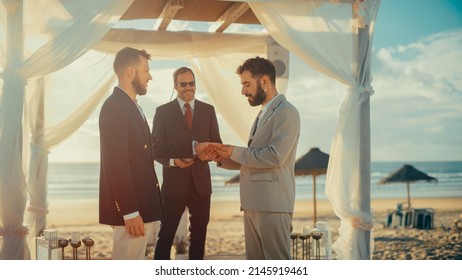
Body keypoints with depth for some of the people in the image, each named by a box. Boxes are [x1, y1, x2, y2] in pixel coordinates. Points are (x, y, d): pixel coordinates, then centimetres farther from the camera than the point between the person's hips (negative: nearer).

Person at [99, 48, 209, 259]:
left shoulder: (130, 106, 15)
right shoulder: (115, 107, -16)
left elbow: (151, 147, 19)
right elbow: (117, 163, -22)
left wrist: (193, 148, 18)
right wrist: (130, 212, -23)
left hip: (140, 204, 10)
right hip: (129, 209, -10)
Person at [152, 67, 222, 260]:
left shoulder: (208, 110, 7)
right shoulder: (163, 111, 0)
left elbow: (216, 143, 8)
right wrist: (172, 161, -20)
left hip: (201, 182, 3)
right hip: (174, 181, -3)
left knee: (199, 233, 11)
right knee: (166, 234, -2)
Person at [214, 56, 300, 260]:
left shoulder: (286, 112, -9)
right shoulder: (263, 114, 18)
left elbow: (275, 156, -21)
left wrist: (235, 152, -10)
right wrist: (222, 158, 6)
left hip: (272, 203, -9)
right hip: (253, 203, 9)